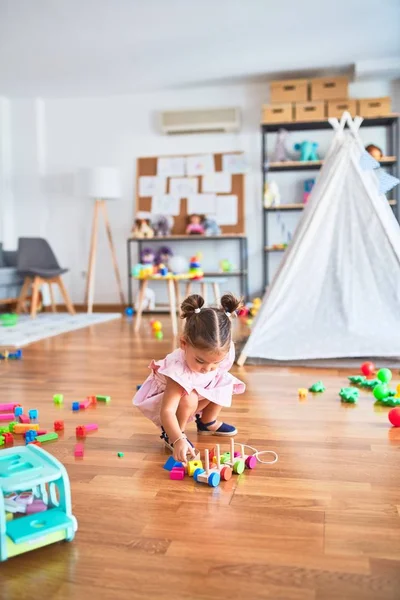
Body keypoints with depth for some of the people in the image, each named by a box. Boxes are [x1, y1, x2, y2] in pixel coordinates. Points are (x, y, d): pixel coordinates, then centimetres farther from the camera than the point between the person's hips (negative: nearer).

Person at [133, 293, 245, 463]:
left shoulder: (222, 352, -31)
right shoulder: (178, 369, -46)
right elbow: (167, 411, -51)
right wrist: (178, 440, -62)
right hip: (169, 397, -6)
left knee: (225, 383, -12)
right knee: (189, 398, -35)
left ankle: (207, 422, 13)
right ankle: (169, 434, -6)